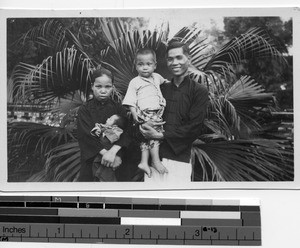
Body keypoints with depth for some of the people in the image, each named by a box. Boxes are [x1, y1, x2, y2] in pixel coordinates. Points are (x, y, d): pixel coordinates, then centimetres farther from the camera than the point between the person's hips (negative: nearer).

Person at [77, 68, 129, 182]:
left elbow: (125, 133, -9)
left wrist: (113, 151, -27)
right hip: (92, 158, -1)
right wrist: (106, 153, -25)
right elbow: (88, 136, -13)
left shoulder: (118, 108, 4)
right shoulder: (84, 110, -2)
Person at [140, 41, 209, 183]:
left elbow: (194, 128, -8)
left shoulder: (199, 91, 0)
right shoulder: (162, 88, 14)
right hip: (155, 156, 3)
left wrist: (161, 135, -12)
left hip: (180, 160, -3)